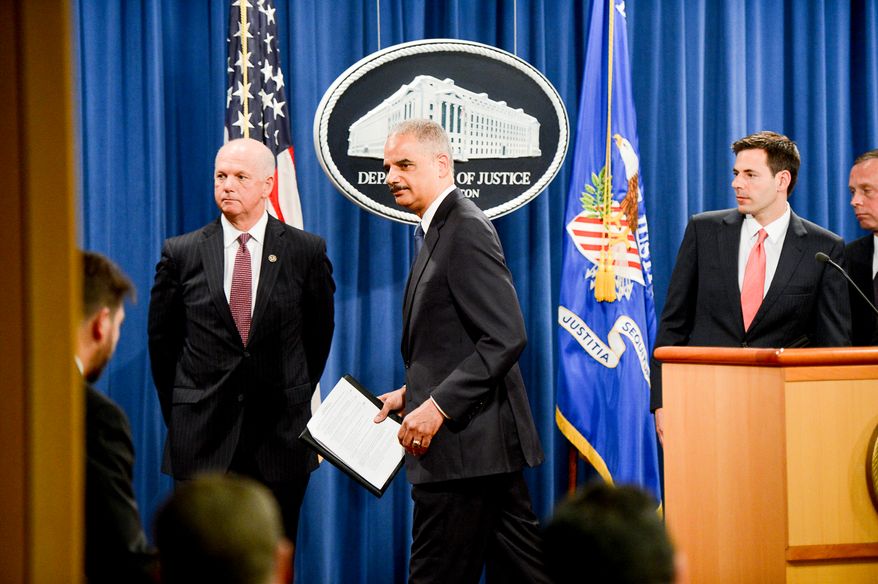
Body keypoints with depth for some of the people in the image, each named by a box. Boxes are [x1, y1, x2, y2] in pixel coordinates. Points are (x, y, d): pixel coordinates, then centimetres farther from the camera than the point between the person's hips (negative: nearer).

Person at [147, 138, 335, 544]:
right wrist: (178, 414, 10)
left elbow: (319, 333, 11)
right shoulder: (181, 254, 2)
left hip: (280, 436, 0)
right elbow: (161, 338, 10)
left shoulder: (307, 252, 1)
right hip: (202, 438, 0)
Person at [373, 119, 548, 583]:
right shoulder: (442, 229, 17)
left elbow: (506, 339, -22)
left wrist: (438, 406, -23)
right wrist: (414, 392, 13)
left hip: (464, 443, -10)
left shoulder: (466, 230, -14)